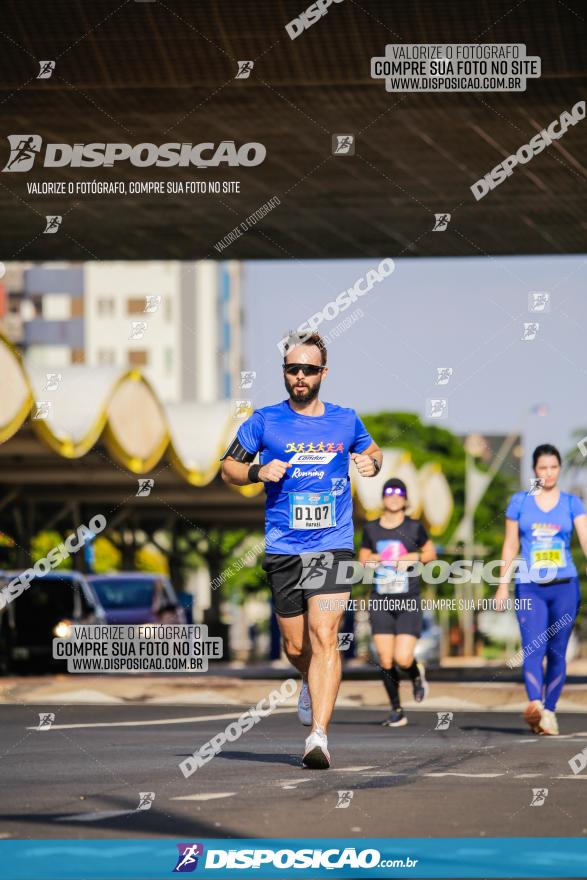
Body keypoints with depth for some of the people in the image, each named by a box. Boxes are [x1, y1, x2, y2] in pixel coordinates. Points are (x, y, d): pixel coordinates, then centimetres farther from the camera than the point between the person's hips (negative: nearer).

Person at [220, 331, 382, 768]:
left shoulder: (346, 420, 6)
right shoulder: (265, 421, 3)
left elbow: (371, 450, 25)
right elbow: (228, 467, 11)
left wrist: (372, 463, 1)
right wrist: (258, 472, -9)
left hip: (332, 546, -1)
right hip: (283, 550, 1)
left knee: (324, 637, -16)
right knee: (296, 646, 9)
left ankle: (319, 734, -20)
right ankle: (313, 684, 45)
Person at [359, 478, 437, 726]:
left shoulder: (414, 527, 0)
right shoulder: (371, 529, 5)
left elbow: (431, 553, 12)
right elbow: (362, 557, 17)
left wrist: (414, 557, -8)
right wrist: (370, 560, -6)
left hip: (408, 603, -2)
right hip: (380, 602, 2)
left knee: (403, 659, -13)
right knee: (385, 661, -4)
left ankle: (417, 674, 24)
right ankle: (397, 711, 11)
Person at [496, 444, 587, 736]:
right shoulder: (519, 501, 6)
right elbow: (510, 545, 10)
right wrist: (503, 585, 7)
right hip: (530, 588, -1)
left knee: (557, 652, 4)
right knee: (533, 648, -17)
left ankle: (549, 712, 12)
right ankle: (535, 704, -33)